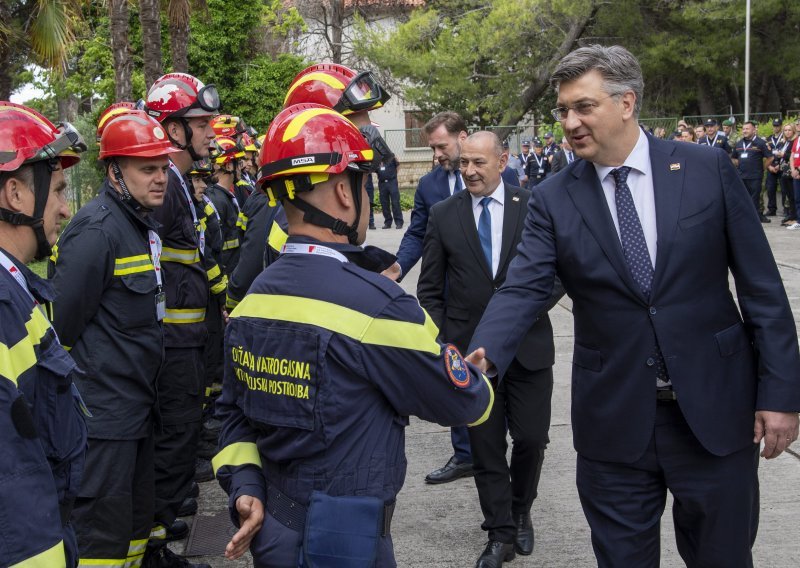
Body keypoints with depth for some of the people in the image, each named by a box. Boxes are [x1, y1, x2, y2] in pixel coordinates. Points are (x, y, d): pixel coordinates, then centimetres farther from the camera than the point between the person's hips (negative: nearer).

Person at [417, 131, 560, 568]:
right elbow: (430, 288, 5)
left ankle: (520, 513, 31)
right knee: (486, 446, 6)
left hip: (527, 346, -1)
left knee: (531, 439, 4)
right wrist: (442, 342, -2)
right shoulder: (443, 214, 3)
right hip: (469, 348, 1)